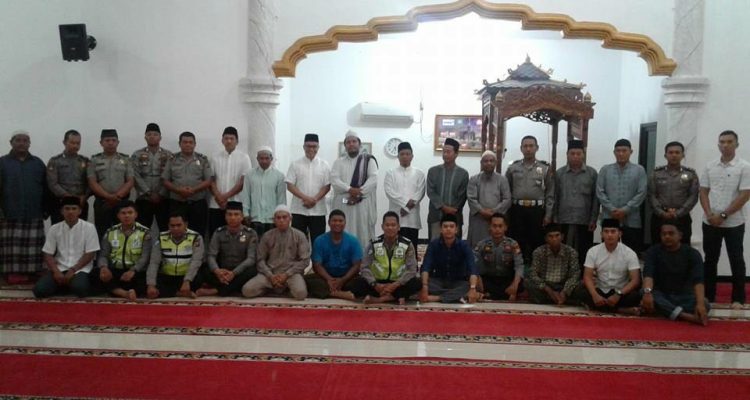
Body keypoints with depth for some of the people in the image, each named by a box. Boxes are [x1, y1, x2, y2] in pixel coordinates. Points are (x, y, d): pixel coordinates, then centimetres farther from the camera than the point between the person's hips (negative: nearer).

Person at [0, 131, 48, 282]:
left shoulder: (38, 163, 10)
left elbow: (45, 188, 9)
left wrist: (46, 209, 5)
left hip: (33, 214, 2)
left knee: (31, 246, 1)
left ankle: (27, 271, 9)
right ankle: (12, 272, 6)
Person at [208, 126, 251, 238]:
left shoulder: (244, 157, 2)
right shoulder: (215, 158, 9)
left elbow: (244, 181, -5)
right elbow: (211, 180, 6)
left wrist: (226, 196, -10)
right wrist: (218, 197, -10)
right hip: (216, 205, 2)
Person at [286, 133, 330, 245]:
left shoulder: (324, 165, 6)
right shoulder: (295, 164, 3)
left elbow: (327, 186, 1)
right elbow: (290, 185, -2)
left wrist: (314, 199, -14)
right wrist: (305, 198, -15)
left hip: (318, 210, 1)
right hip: (299, 210, 0)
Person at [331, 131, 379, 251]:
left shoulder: (369, 160, 9)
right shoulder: (339, 162, 13)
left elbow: (373, 179, -5)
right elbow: (334, 180, -2)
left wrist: (359, 193, -14)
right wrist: (350, 190, -17)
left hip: (363, 204, -1)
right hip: (344, 204, 1)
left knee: (363, 234, -2)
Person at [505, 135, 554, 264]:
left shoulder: (545, 168, 4)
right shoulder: (513, 168, 8)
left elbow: (550, 194, 3)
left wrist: (548, 215, -3)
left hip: (537, 210, -1)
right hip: (517, 209, 1)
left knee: (537, 242, 2)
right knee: (517, 242, 5)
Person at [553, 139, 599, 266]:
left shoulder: (592, 173, 5)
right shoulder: (559, 173, 7)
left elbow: (596, 198, 3)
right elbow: (555, 198, 6)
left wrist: (593, 219, -3)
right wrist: (555, 220, 2)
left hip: (585, 222, -1)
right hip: (564, 221, 1)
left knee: (583, 255, 2)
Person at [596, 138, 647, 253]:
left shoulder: (639, 170, 6)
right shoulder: (605, 170, 9)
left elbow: (641, 193, -2)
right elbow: (600, 192, 2)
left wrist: (625, 210, -12)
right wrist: (612, 209, -10)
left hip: (631, 221, -1)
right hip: (609, 219, 1)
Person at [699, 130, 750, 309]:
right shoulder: (710, 166, 6)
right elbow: (703, 192, 7)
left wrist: (723, 215, -15)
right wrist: (709, 214, -8)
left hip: (734, 223, -3)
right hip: (710, 222, 3)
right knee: (710, 260, 9)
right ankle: (708, 295, 18)